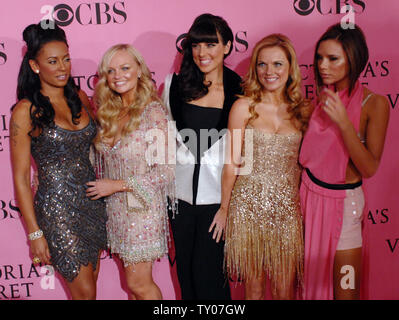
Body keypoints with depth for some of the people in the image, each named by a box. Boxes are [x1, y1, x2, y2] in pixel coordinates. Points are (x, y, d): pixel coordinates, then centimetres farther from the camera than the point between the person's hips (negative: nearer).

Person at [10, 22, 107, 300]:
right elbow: (21, 178, -9)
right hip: (57, 207, -5)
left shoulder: (80, 98, 3)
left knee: (90, 280, 15)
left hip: (93, 201, 5)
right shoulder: (26, 111, -11)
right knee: (85, 291, 3)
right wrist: (35, 233, -10)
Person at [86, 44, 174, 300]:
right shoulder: (110, 111, 4)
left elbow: (165, 171, -18)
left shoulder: (153, 112, -16)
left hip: (143, 206, -6)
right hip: (116, 208, 6)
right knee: (134, 280, 16)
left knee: (139, 284, 4)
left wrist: (117, 185, -17)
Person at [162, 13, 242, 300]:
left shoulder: (239, 91, -5)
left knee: (207, 270, 0)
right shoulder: (175, 85, 2)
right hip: (181, 192, 3)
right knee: (185, 268, 15)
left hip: (217, 193, -3)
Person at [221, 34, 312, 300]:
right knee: (254, 284, 11)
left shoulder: (303, 110, 3)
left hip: (288, 208, 2)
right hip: (249, 205, -1)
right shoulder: (244, 107, -4)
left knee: (286, 288, 8)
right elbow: (232, 162, -2)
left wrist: (304, 205, 6)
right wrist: (224, 208, 2)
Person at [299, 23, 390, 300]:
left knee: (345, 291, 5)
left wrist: (343, 122, -26)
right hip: (310, 194, 5)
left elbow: (369, 168, -19)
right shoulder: (322, 98, 3)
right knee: (312, 279, 14)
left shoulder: (374, 104, -12)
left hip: (343, 200, -4)